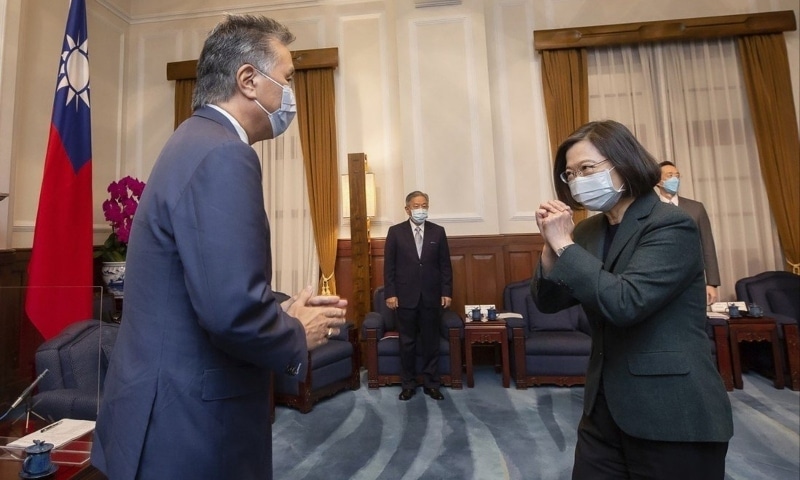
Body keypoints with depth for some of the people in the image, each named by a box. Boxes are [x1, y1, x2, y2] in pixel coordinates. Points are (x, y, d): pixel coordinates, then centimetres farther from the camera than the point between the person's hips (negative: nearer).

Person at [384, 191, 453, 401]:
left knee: (431, 342, 10)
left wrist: (446, 292, -1)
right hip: (406, 296, -1)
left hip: (431, 296, 1)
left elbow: (445, 265, 5)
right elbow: (389, 265, -1)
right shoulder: (395, 232, 0)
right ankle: (408, 384, 24)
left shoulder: (438, 231, 4)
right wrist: (390, 293, -6)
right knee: (407, 342, 9)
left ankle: (431, 383, 25)